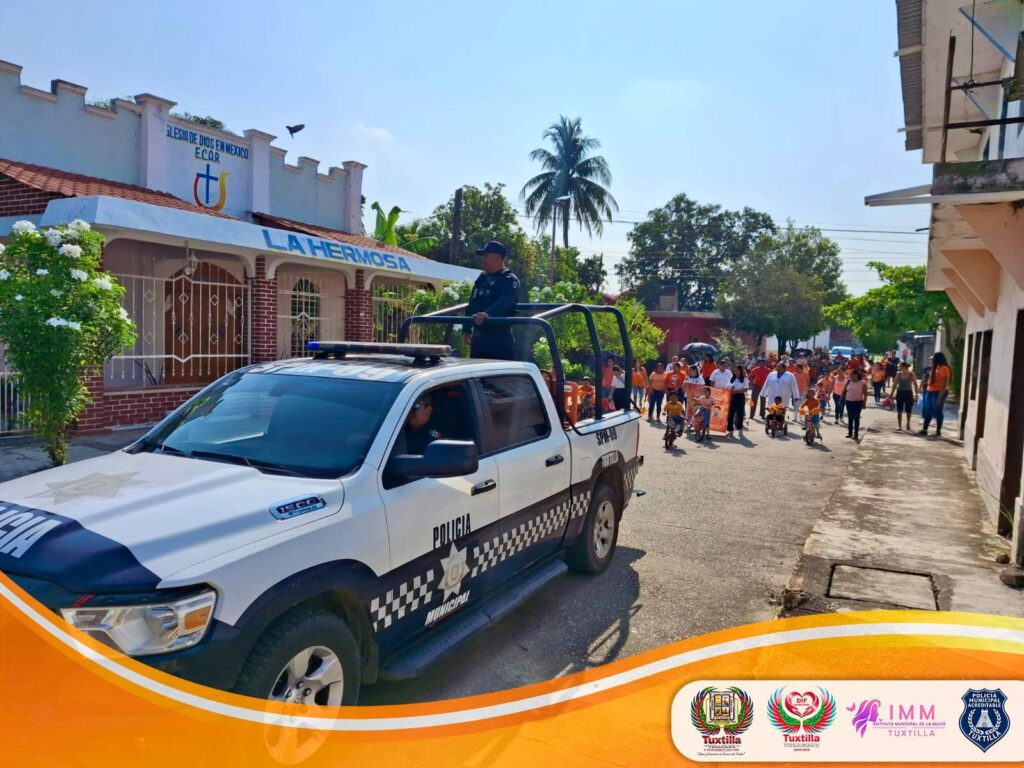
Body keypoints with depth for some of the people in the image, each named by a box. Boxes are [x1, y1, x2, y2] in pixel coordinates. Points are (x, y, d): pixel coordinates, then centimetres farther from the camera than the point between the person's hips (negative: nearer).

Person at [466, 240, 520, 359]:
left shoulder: (510, 280, -10)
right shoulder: (482, 278, 16)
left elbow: (504, 302, -30)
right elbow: (472, 306, 23)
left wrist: (487, 314, -47)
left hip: (500, 343, -8)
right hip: (478, 341, 8)